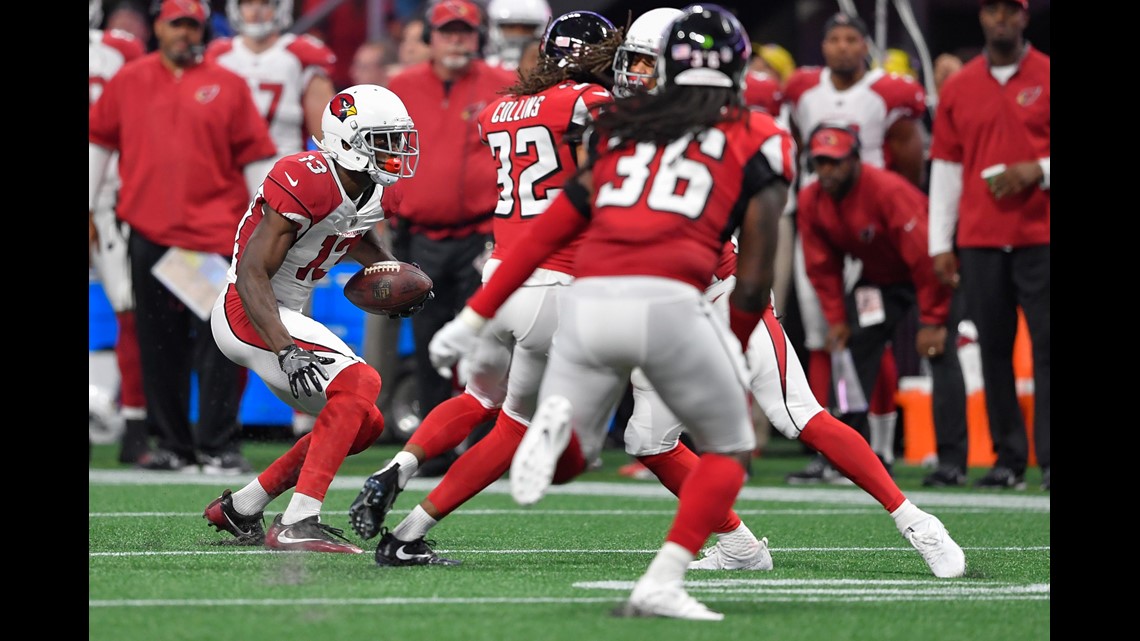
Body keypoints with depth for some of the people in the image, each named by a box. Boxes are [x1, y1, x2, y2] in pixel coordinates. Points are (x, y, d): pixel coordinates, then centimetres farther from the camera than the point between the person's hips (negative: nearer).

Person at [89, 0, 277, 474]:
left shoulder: (227, 85, 3)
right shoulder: (128, 82, 9)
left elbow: (255, 158, 4)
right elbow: (98, 142, 15)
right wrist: (87, 209, 12)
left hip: (214, 234, -2)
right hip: (149, 233, 2)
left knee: (217, 341, -8)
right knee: (159, 344, 5)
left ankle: (218, 446, -4)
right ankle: (173, 445, 13)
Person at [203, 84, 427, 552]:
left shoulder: (370, 193, 4)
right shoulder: (305, 183, -24)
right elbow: (252, 273, -27)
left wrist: (396, 274, 6)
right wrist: (286, 350, -37)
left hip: (288, 318, 10)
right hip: (247, 314, -10)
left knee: (363, 424, 12)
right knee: (358, 385, -25)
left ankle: (238, 510, 20)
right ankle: (296, 525, -29)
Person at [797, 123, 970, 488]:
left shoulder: (889, 191, -31)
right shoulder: (811, 202, -11)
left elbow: (925, 259, -28)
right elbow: (822, 267, 1)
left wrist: (932, 322, -27)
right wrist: (836, 318, -6)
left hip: (932, 271, -7)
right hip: (877, 277, 7)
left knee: (940, 353, -20)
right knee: (851, 351, -2)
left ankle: (952, 461, -23)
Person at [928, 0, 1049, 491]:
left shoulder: (1046, 78, 3)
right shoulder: (958, 88, 11)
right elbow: (945, 169, 11)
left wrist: (1037, 170, -15)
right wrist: (940, 244, 6)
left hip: (1040, 235, -3)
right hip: (978, 242, 3)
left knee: (1046, 345, -8)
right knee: (993, 348, 2)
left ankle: (1050, 457, -10)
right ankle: (1008, 459, 7)